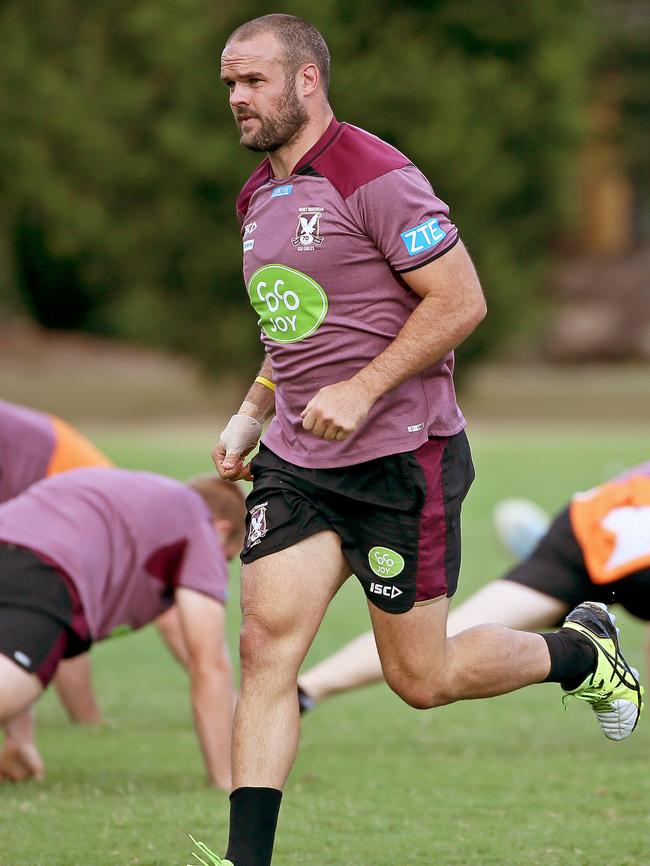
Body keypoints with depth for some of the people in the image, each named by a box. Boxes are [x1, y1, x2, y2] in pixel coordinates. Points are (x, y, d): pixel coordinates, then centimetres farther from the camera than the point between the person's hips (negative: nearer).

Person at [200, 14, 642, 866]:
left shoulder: (375, 175, -15)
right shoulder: (258, 197, 13)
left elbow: (461, 300, -18)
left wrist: (362, 389, -22)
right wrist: (251, 413, 15)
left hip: (400, 459, -7)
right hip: (295, 466, 7)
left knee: (421, 678, 2)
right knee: (266, 644, -8)